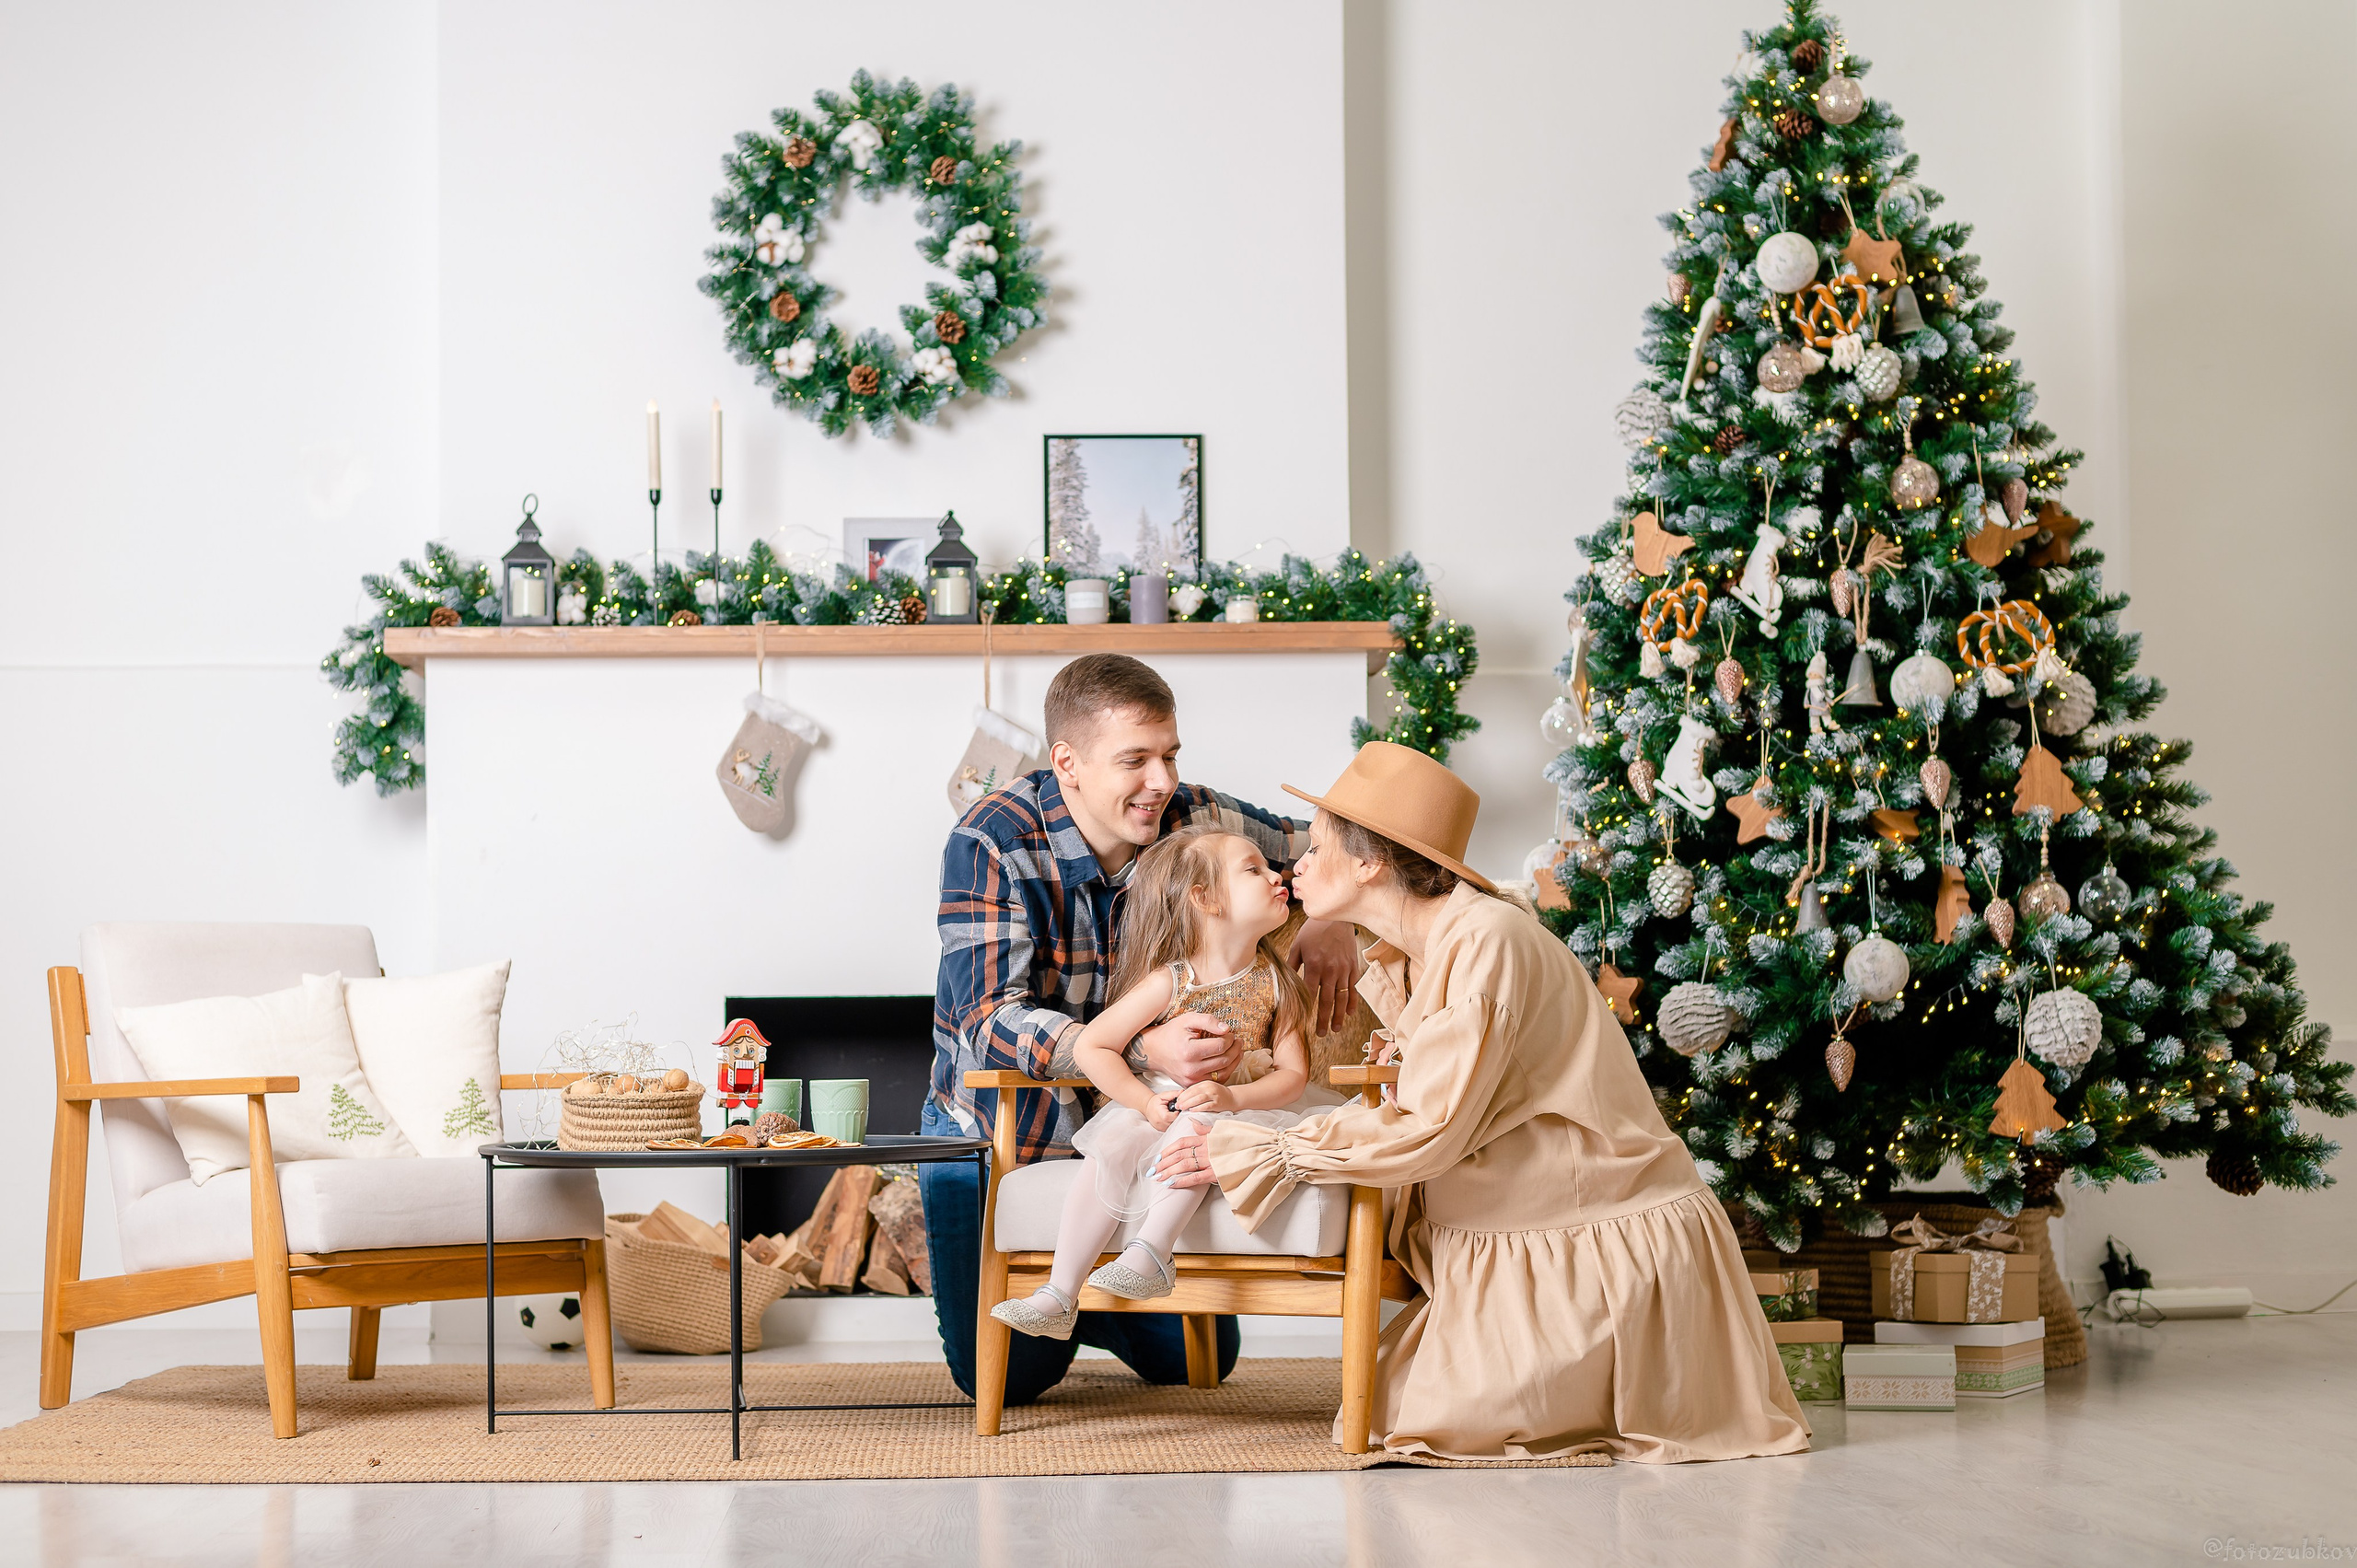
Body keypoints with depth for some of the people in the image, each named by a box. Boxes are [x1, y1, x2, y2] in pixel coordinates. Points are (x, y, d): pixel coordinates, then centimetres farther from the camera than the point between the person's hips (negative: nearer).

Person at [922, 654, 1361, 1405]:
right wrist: (1146, 1050, -49)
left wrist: (1330, 920, -23)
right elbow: (990, 1021, -34)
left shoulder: (1192, 820, -13)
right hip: (995, 1134, -4)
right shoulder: (991, 842, -25)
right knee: (1003, 1376, -4)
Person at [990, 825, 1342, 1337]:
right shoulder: (1168, 983, -12)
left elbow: (1293, 1074, -7)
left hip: (1230, 1115, 0)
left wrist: (1231, 1096, -25)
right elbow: (1091, 1047, -8)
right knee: (1107, 1156, -26)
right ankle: (1058, 1297, -23)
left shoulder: (1273, 985, -5)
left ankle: (1150, 1255, -36)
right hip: (1157, 1108, 0)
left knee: (1194, 1127, -34)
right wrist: (1146, 1102, -18)